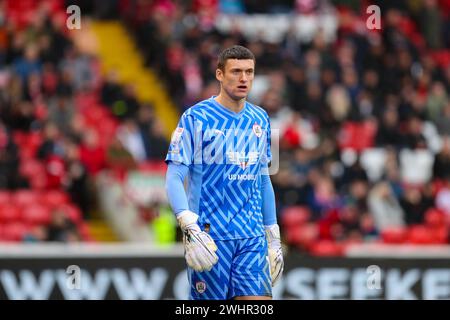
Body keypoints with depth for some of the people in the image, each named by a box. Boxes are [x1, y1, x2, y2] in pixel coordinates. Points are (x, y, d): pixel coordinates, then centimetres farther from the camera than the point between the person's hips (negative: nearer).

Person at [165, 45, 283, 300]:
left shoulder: (260, 119, 12)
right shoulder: (195, 118, -6)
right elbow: (174, 178, -10)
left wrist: (273, 236, 19)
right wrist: (189, 226, -23)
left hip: (252, 237, 4)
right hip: (209, 236, -4)